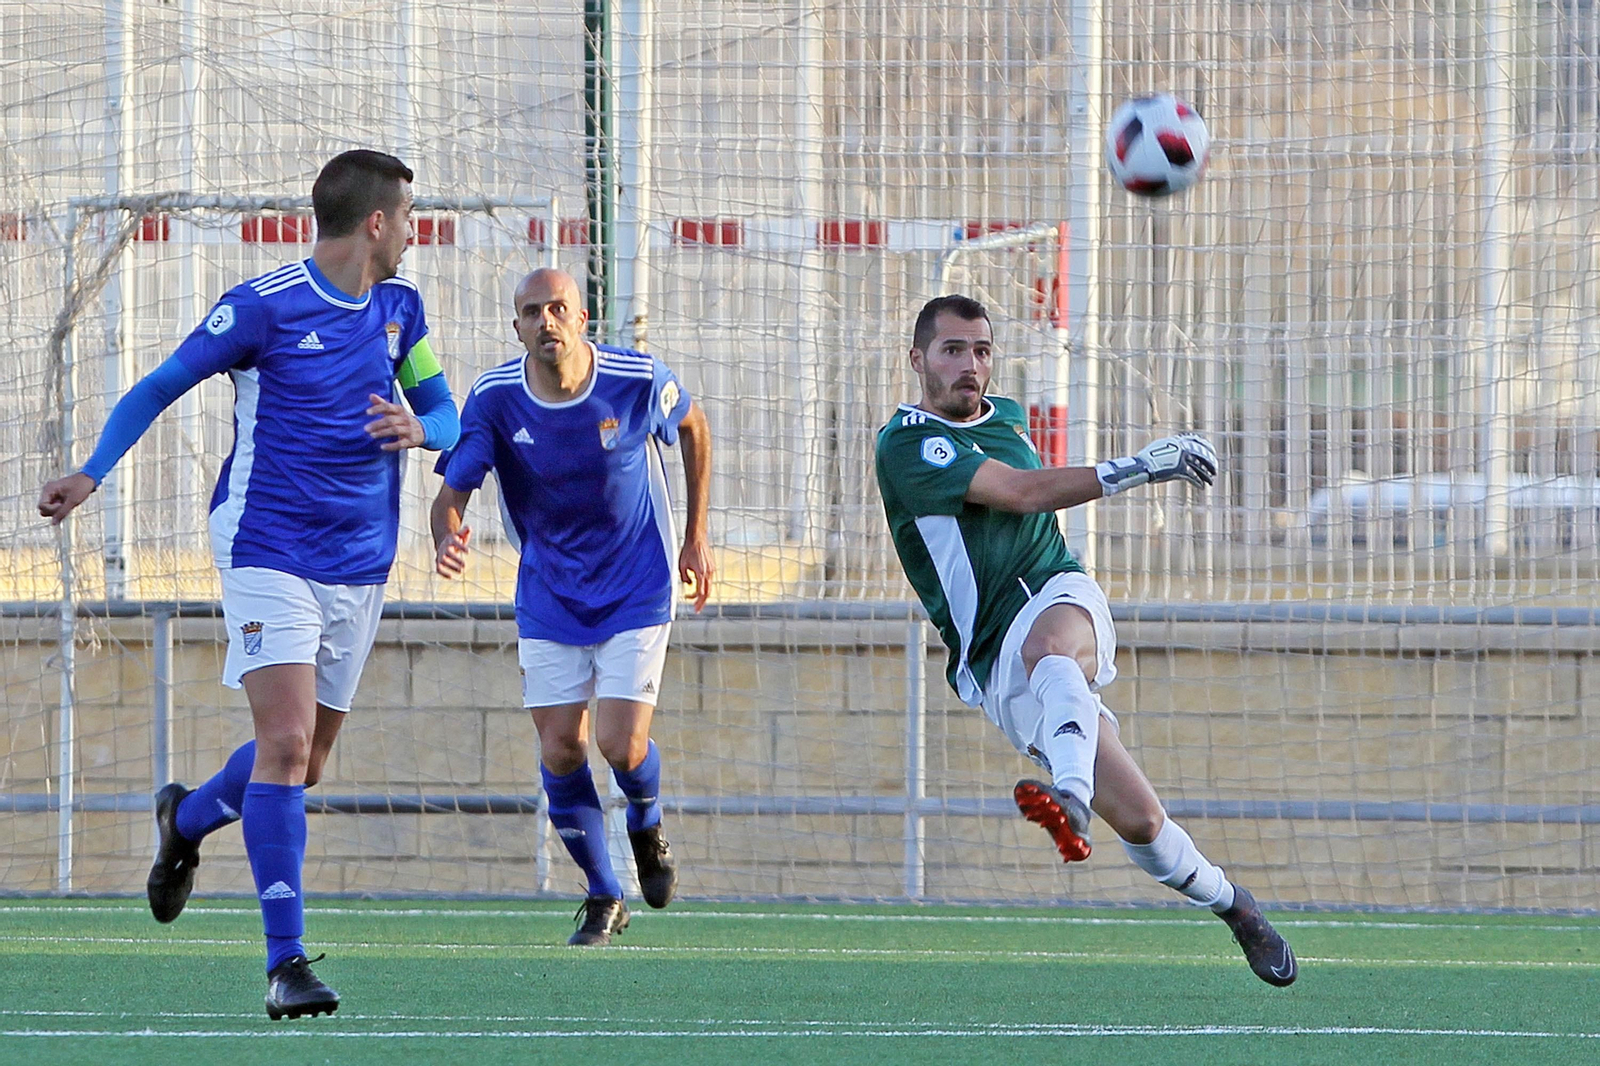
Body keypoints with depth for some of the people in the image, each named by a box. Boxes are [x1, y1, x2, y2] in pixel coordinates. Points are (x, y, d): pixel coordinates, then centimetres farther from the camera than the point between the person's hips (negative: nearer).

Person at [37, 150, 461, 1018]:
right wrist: (91, 474, -14)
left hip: (359, 563, 6)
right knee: (286, 743, -17)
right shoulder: (263, 307, -10)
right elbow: (158, 387, -3)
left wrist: (418, 429, -12)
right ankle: (285, 961, -18)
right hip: (268, 548, -6)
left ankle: (186, 820, 43)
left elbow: (446, 415, 13)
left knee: (302, 762, 11)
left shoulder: (400, 308, 8)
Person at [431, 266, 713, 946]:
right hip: (548, 591, 2)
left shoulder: (637, 380, -17)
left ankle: (647, 826, 24)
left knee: (621, 745, -13)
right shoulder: (494, 399, -16)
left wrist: (696, 536, 8)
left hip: (636, 584, -2)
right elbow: (453, 491, -17)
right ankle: (603, 896, 19)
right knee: (560, 750, -3)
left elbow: (692, 427, 4)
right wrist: (448, 539, -42)